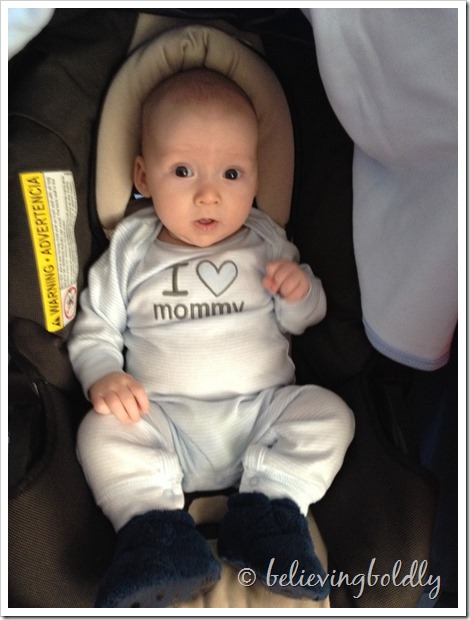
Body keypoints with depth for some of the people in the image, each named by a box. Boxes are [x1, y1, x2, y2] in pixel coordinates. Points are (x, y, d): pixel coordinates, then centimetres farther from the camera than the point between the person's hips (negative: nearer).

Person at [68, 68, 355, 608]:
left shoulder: (265, 241, 7)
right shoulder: (130, 251, 5)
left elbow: (302, 320, 14)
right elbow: (93, 329, 8)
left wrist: (300, 290, -10)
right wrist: (103, 377, -14)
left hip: (263, 409, 1)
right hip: (163, 419, -1)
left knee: (328, 414, -19)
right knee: (101, 432, -23)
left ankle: (268, 510, -17)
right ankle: (158, 534, -21)